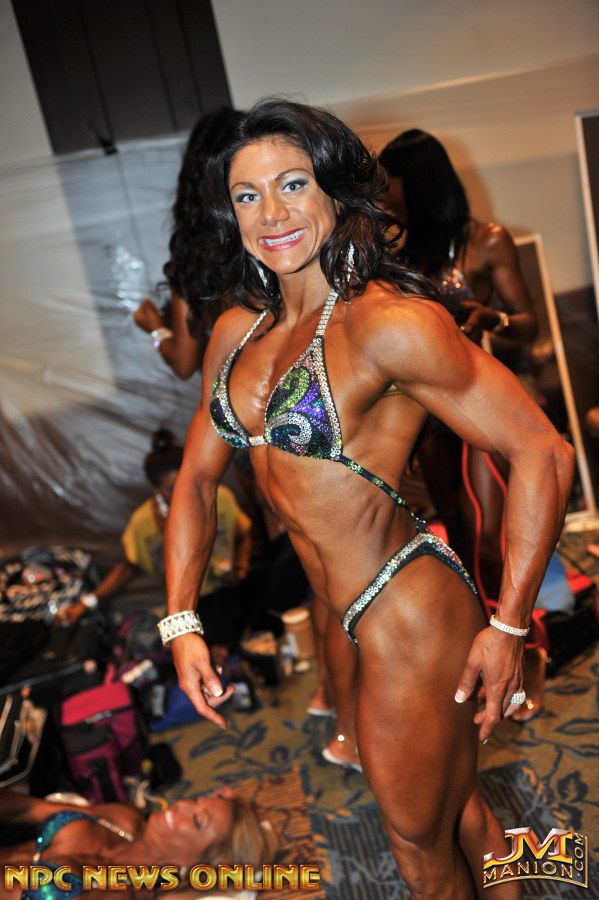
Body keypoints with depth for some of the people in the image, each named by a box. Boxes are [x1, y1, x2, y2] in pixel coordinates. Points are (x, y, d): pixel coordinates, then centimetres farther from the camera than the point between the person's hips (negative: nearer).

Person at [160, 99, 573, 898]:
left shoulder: (386, 321, -22)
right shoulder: (238, 330, 2)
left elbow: (543, 454, -21)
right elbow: (198, 473, 8)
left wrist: (507, 628, -16)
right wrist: (181, 621, 1)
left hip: (409, 623, -7)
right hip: (362, 619, 7)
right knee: (457, 807, 30)